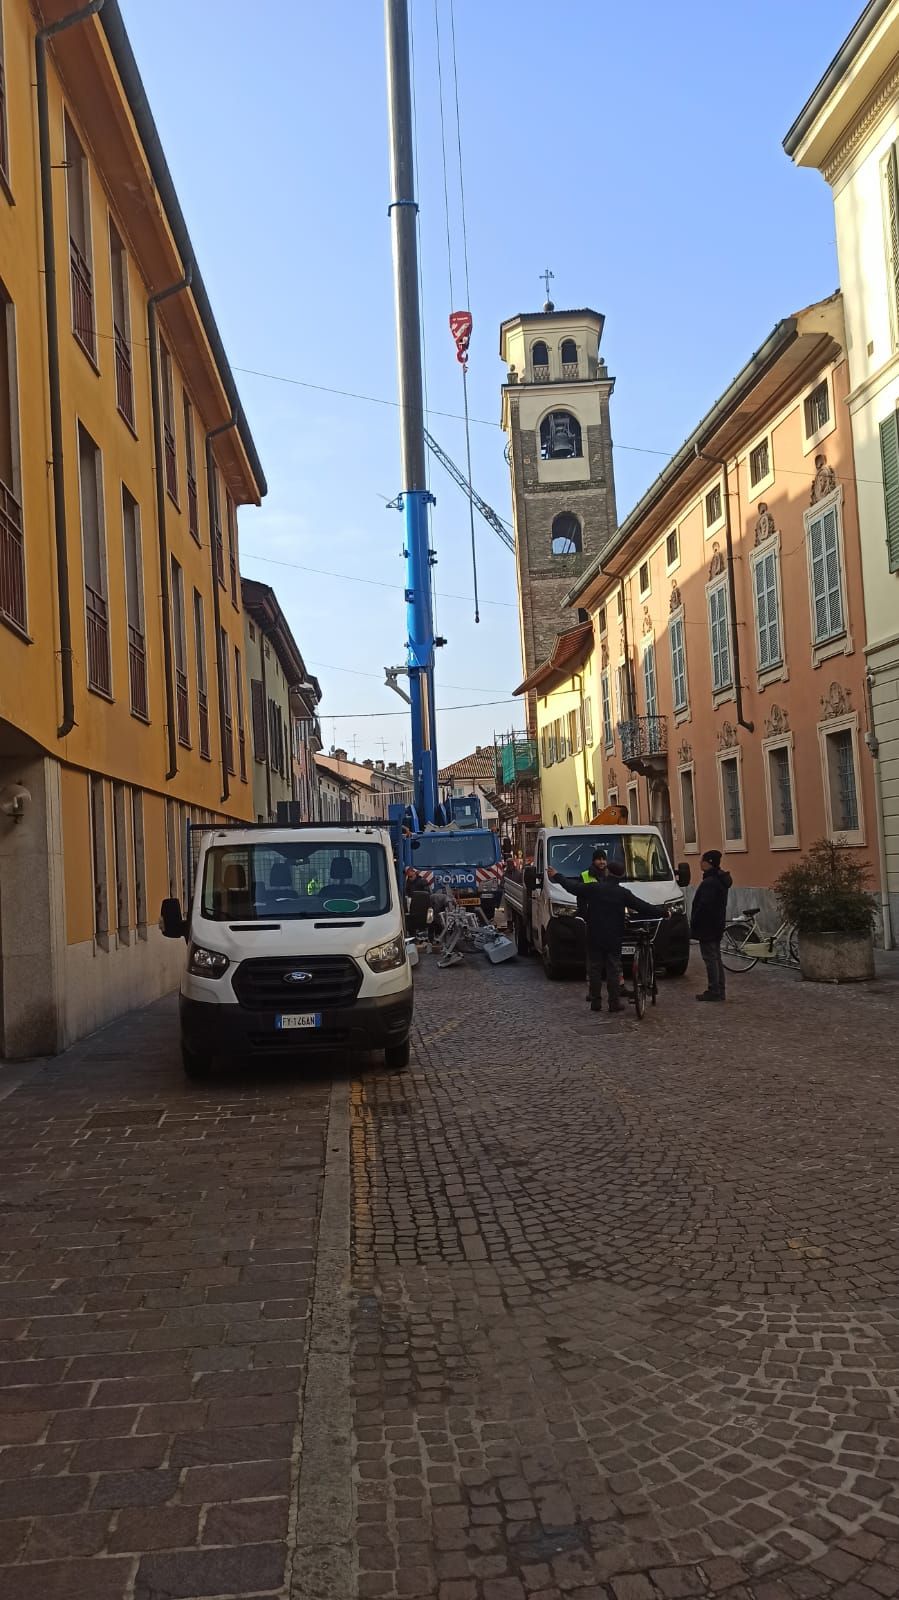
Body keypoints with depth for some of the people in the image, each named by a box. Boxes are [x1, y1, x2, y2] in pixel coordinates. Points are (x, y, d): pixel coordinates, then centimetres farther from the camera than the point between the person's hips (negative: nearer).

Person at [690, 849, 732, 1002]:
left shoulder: (709, 883, -21)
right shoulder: (720, 880, 13)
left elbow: (704, 906, -24)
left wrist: (694, 923, -14)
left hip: (707, 927, -10)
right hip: (717, 926, 10)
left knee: (710, 958, -5)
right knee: (716, 958, 14)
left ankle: (714, 991, -3)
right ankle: (719, 990, 19)